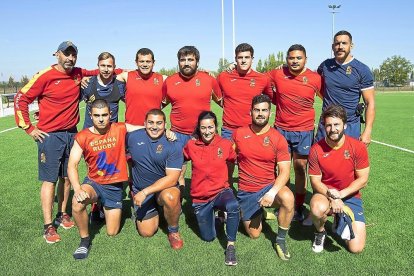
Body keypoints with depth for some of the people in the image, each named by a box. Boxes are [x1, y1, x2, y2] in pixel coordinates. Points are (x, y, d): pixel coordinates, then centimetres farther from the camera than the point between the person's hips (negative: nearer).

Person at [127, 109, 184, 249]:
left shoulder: (173, 145, -15)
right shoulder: (133, 137, -5)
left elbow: (172, 178, -20)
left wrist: (145, 192, -26)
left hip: (164, 188, -3)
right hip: (139, 190, 3)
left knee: (170, 197, -37)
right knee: (147, 232, -2)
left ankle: (173, 231, -7)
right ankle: (155, 213, 33)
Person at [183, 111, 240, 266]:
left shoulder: (225, 144, -5)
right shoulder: (191, 146, -5)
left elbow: (236, 160, 8)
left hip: (221, 192, -1)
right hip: (200, 198, 2)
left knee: (233, 206, -36)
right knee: (208, 237, 6)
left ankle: (230, 246, -17)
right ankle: (212, 214, 37)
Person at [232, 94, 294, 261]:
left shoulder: (278, 138, -10)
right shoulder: (238, 134, -5)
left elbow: (284, 171, -14)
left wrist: (272, 192, -30)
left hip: (269, 186, -1)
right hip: (246, 192, 2)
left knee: (288, 198, -35)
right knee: (254, 234, 5)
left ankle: (280, 240, -9)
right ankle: (258, 211, 40)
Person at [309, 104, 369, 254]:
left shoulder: (358, 147, -13)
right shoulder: (316, 149, -14)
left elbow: (363, 179, -8)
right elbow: (315, 181, -8)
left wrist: (340, 194, -19)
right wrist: (331, 197, -24)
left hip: (350, 196, 1)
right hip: (324, 194, -1)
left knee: (356, 248, -7)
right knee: (318, 208, -39)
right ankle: (320, 232, -2)